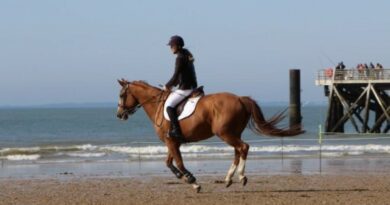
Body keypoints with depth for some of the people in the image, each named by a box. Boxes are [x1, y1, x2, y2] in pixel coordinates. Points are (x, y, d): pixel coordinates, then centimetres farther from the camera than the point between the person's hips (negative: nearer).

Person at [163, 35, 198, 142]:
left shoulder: (180, 58, -16)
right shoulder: (187, 54, 14)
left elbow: (176, 76, -17)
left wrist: (167, 86, -2)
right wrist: (173, 85, 17)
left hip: (185, 88, -11)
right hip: (192, 86, 11)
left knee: (169, 104, -14)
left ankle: (177, 131, -22)